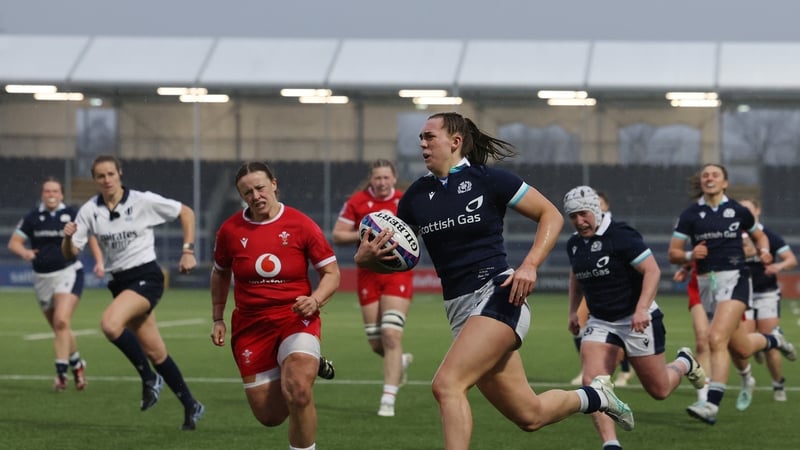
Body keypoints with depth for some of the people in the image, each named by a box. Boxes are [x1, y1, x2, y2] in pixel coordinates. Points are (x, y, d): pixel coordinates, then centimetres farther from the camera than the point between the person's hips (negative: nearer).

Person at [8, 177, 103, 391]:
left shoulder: (72, 215, -4)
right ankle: (76, 364, 33)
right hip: (42, 278, 4)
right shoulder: (32, 217, 2)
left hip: (68, 273, -3)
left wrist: (99, 261, -6)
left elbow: (90, 236, 6)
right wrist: (23, 252, -21)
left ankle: (61, 372, -21)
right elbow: (13, 242, 1)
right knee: (59, 328, 10)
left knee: (62, 321, -21)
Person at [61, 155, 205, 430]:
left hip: (146, 277, -5)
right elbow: (70, 253, 0)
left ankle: (149, 379, -11)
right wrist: (68, 237, -22)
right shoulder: (90, 211, 1)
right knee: (155, 353, 8)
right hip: (120, 281, 5)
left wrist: (188, 251, -5)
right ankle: (191, 407, 21)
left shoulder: (143, 202, -9)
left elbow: (186, 213, 2)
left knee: (110, 324, -30)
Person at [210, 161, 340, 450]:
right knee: (270, 416, 3)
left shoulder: (301, 225, -7)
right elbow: (220, 273, 18)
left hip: (296, 318, -3)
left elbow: (331, 272, -2)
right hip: (250, 326, 3)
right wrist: (218, 319, 16)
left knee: (299, 393, -29)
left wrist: (315, 300, -21)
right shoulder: (230, 230, 0)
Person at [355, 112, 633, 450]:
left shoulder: (488, 179, -5)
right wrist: (367, 257, -9)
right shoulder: (416, 196, 9)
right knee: (529, 415, 9)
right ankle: (593, 396, 37)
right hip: (459, 310, 6)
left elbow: (551, 215, 0)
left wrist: (530, 266, -13)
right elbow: (391, 251, 15)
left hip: (496, 296, -6)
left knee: (446, 384, -25)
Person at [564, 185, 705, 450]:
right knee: (592, 381, -18)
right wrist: (573, 311, 19)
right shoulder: (574, 244, 6)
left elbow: (652, 271, -20)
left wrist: (641, 308, -30)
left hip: (637, 320, -6)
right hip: (600, 323, 6)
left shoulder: (621, 235, -17)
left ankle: (684, 363, 37)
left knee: (659, 390, 3)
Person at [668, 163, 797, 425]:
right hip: (706, 283, 3)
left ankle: (712, 404, -21)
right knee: (741, 349, 11)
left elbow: (759, 235, 20)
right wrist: (690, 255, -16)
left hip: (734, 279, -3)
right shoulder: (690, 215, 4)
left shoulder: (738, 211, 3)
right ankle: (773, 339, 45)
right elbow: (673, 253, 4)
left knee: (716, 339, -21)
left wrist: (764, 251, 0)